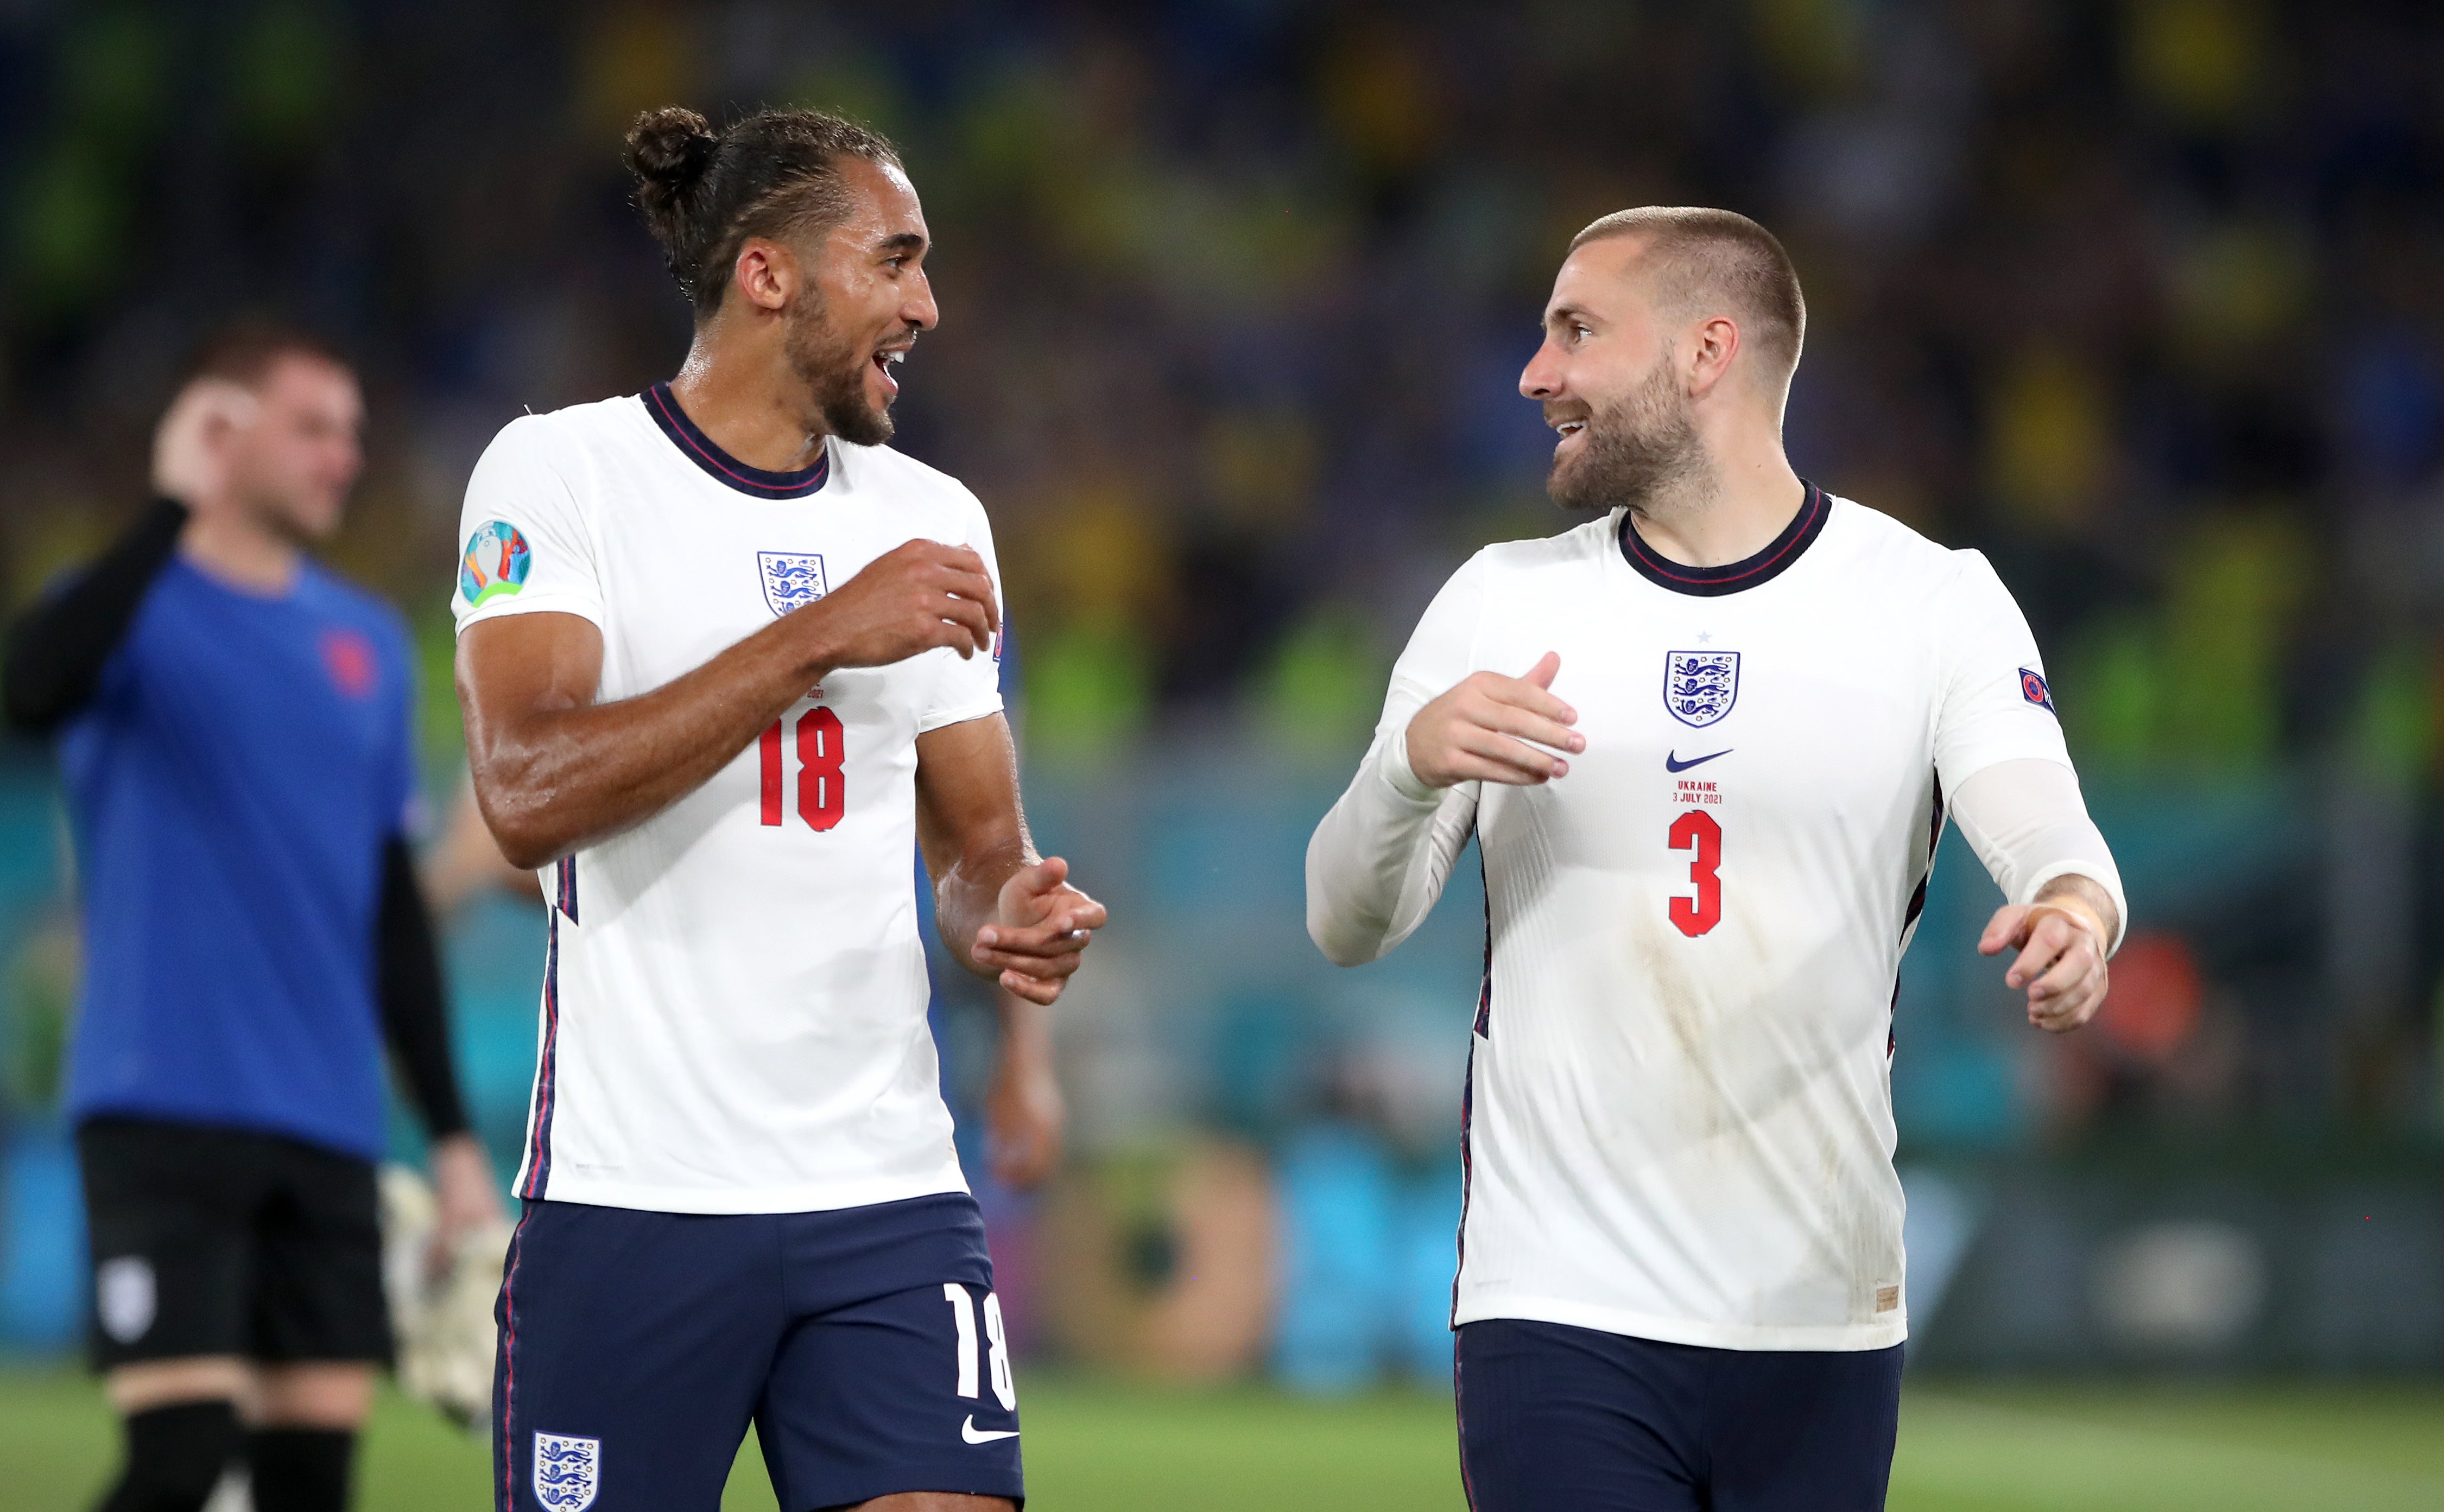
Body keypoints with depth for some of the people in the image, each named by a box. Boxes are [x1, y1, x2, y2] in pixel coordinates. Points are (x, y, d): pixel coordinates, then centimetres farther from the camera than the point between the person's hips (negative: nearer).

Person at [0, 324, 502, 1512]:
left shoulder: (369, 644, 14)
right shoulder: (147, 608, -4)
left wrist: (453, 1136, 16)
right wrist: (170, 512, -27)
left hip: (327, 1131, 6)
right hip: (166, 1105, -6)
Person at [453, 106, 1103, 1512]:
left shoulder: (933, 517, 14)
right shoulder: (561, 471, -3)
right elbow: (528, 793, -17)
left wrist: (1010, 914, -5)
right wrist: (821, 636, -19)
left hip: (890, 1197, 4)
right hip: (634, 1192, -4)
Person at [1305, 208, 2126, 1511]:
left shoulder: (1933, 602, 3)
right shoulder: (1502, 601, 8)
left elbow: (2044, 830, -11)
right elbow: (1346, 925, 4)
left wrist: (2071, 912, -36)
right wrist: (1414, 764, -19)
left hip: (1824, 1318, 0)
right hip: (1557, 1301, 0)